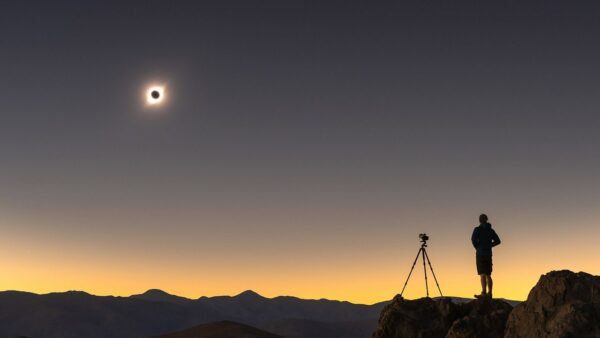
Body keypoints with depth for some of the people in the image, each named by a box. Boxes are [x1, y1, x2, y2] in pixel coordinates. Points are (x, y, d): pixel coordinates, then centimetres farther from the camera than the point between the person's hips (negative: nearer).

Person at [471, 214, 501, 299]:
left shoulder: (477, 229, -5)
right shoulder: (490, 230, 12)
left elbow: (473, 239, -19)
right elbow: (497, 241, 14)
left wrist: (477, 247, -2)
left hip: (481, 253, -6)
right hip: (488, 254, 6)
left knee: (482, 274, -11)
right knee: (488, 275, 10)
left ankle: (483, 293, -18)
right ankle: (489, 293, 11)